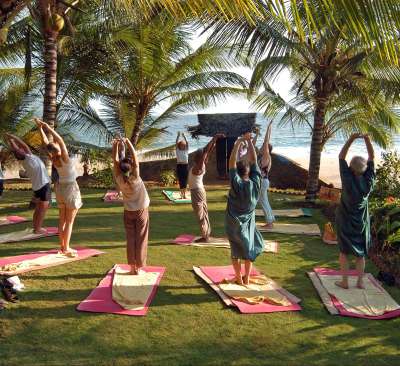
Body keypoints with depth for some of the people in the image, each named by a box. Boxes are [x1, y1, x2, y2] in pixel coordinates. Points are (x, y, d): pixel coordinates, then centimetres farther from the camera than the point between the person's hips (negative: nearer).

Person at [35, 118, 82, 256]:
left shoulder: (53, 158, -8)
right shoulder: (64, 158, -23)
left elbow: (45, 141, -3)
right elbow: (60, 139, -32)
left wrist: (40, 127, -1)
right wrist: (48, 128, -32)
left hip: (60, 188, 7)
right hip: (71, 188, -7)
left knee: (62, 220, 13)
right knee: (69, 221, -3)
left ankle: (62, 246, 19)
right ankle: (66, 249, -4)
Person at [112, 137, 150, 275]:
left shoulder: (119, 179, -15)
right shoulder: (135, 178, -21)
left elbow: (115, 160, -12)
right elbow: (135, 157, -21)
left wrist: (116, 145, -9)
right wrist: (128, 142, -18)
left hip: (128, 212, 2)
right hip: (141, 211, -2)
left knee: (130, 239, 7)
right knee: (141, 239, 4)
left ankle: (133, 267, 7)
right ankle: (138, 267, 6)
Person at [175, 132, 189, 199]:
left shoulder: (186, 150, 7)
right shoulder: (178, 150, 5)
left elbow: (187, 143, -1)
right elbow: (177, 143, -1)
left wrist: (184, 136, -4)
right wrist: (178, 136, -6)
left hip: (185, 166, 1)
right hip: (179, 166, -1)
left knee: (185, 181, 1)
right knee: (180, 181, 0)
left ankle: (184, 194, 4)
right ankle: (182, 194, 7)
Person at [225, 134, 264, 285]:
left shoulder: (236, 184, -22)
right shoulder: (255, 183, -14)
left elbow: (231, 162, -23)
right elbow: (254, 160, -11)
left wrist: (238, 143, -20)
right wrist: (249, 141, -8)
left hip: (234, 223, -3)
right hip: (248, 222, 3)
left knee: (236, 251, 11)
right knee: (249, 249, 16)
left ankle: (239, 278, 18)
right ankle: (247, 277, 21)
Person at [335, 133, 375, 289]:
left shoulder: (348, 180, -21)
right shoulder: (368, 181, -14)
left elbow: (341, 157, -16)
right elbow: (372, 157, -6)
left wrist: (351, 139, -17)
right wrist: (367, 139, -12)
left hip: (345, 221, -2)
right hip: (361, 222, 3)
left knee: (344, 252, 9)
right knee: (360, 253, 14)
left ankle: (344, 281, 12)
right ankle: (360, 281, 18)